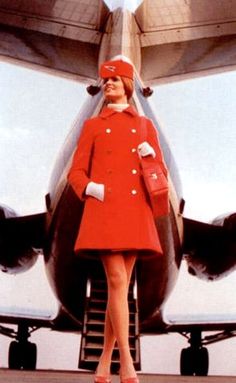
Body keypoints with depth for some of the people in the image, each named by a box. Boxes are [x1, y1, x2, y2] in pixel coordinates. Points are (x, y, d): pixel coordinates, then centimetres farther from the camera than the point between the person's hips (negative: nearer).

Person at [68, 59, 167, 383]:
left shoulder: (145, 125, 18)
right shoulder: (93, 125, 15)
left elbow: (160, 173, 16)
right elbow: (76, 172, 10)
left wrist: (152, 154, -6)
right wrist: (89, 188, -11)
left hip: (134, 212, 2)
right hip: (104, 210, -2)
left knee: (121, 285, 3)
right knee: (117, 281, -12)